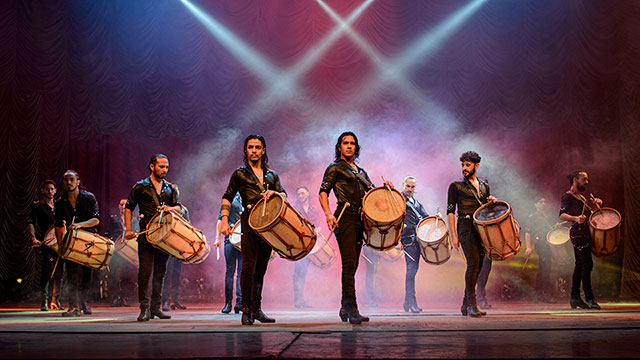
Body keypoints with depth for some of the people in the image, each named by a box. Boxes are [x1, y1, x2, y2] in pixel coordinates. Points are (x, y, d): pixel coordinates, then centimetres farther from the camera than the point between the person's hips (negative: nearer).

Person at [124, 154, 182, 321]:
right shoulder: (140, 187, 6)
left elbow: (178, 207, 8)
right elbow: (129, 207, 7)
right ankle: (144, 308, -4)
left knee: (160, 270, 7)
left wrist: (169, 208, -14)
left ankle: (156, 307, 15)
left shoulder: (171, 188, 15)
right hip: (146, 234, -3)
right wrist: (128, 229, -2)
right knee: (145, 270, -9)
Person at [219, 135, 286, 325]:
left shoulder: (272, 175, 21)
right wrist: (224, 221, -3)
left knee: (261, 267, 7)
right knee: (249, 265, -13)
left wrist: (273, 193, -11)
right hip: (250, 220, -4)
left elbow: (284, 195, 11)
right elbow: (227, 198, 9)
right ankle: (246, 311, -9)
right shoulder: (239, 174, 11)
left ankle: (257, 309, 14)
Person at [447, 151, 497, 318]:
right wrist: (453, 236, -7)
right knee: (473, 263, -17)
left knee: (478, 265, 4)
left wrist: (491, 201, 3)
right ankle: (472, 304, -14)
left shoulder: (484, 185, 18)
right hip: (466, 226, -5)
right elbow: (450, 211, 0)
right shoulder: (456, 186, 4)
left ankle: (466, 305, 14)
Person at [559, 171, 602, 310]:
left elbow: (588, 213, 30)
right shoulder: (568, 196, -7)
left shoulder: (581, 196, 23)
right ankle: (589, 298, -8)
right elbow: (562, 215, -18)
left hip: (584, 234, 10)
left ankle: (575, 298, 12)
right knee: (587, 264, -12)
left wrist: (596, 203, 13)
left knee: (580, 265, 9)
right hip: (578, 234, -10)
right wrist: (576, 218, -35)